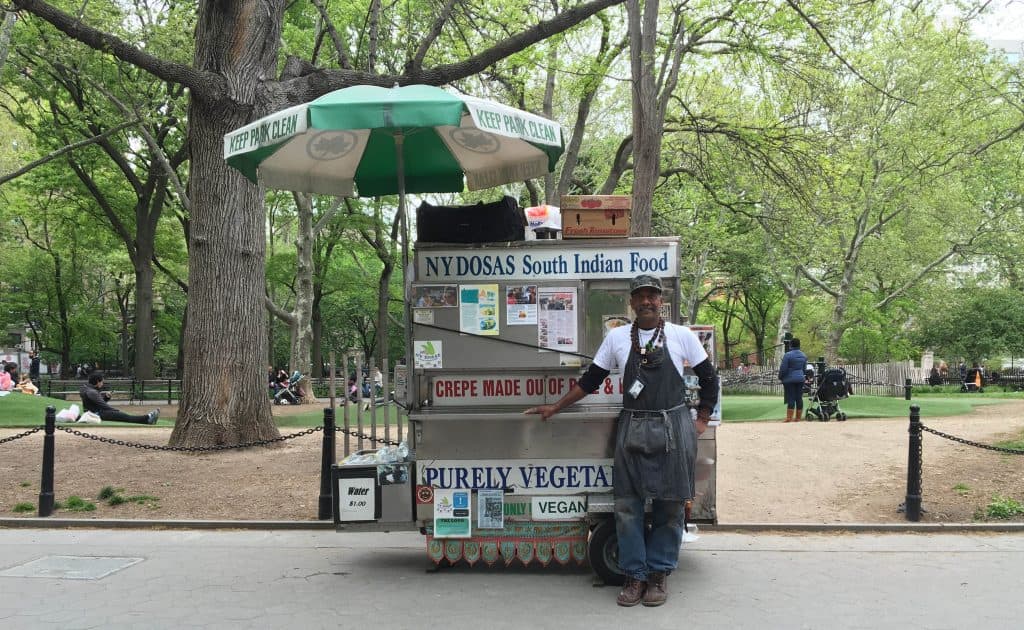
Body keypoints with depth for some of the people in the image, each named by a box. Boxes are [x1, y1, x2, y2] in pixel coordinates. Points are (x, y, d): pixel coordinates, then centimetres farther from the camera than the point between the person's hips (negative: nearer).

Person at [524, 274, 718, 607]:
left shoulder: (682, 336, 2)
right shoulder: (617, 337, 6)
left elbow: (708, 378, 10)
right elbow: (590, 380, 13)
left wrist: (701, 420, 5)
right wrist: (555, 407, 13)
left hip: (674, 428, -1)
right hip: (632, 429, 1)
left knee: (670, 505, 3)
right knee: (627, 505, 0)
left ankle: (658, 574, 15)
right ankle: (634, 576, 10)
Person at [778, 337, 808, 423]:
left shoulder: (788, 355, -13)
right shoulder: (803, 355, 9)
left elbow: (783, 368, -11)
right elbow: (804, 368, 18)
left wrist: (780, 377, 4)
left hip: (789, 379, -6)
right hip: (800, 379, 6)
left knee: (790, 399, -6)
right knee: (799, 398, 7)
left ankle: (789, 418, -8)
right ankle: (798, 418, 11)